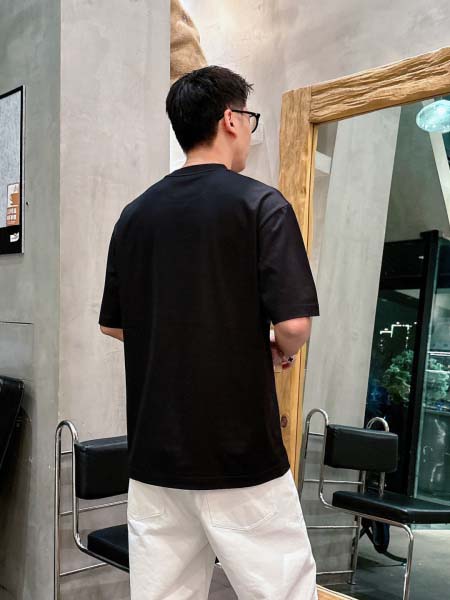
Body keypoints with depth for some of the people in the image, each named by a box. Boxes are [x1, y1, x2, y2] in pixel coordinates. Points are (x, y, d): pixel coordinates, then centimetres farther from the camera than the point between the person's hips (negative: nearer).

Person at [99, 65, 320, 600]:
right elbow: (293, 322, -16)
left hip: (153, 449, 6)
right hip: (240, 451, -5)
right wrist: (282, 352, 5)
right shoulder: (261, 203, -9)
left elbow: (112, 324, 12)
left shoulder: (134, 214, 7)